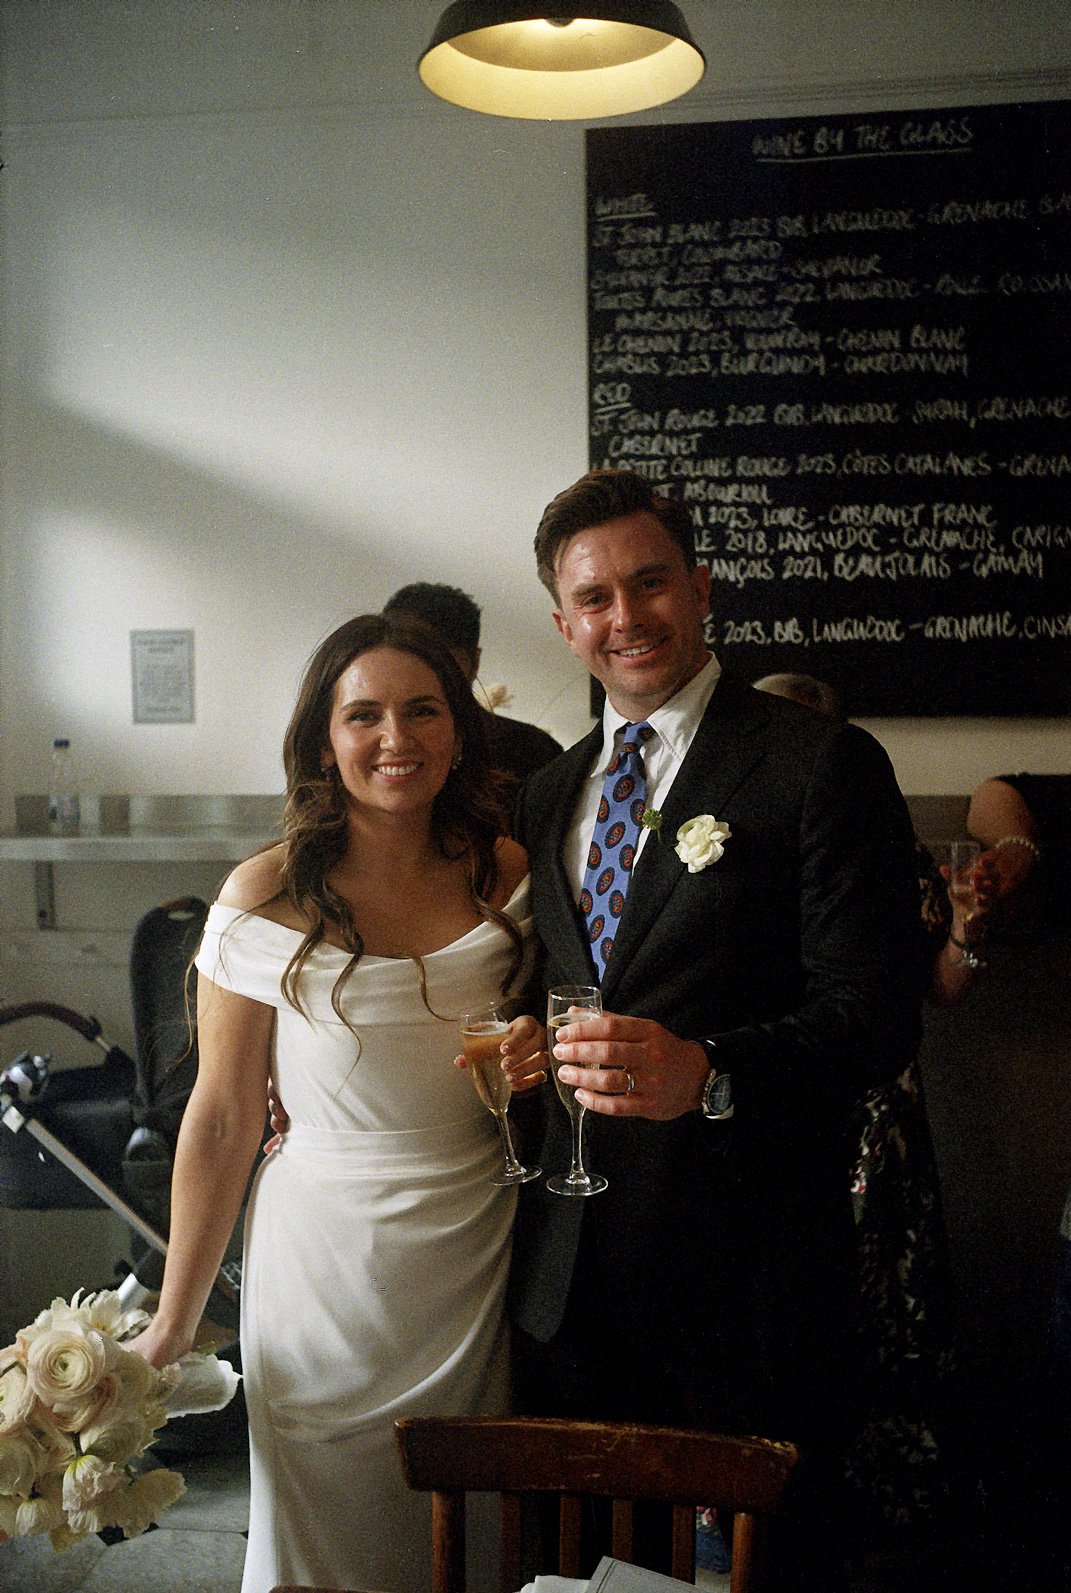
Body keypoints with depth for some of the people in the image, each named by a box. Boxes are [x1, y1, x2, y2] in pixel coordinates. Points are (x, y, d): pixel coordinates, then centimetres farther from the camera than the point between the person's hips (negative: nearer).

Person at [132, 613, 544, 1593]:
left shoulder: (512, 878, -4)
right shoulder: (267, 901, -12)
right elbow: (221, 1120, -7)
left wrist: (547, 1059, -11)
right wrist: (175, 1320, -2)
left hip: (480, 1261, 2)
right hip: (325, 1270, -2)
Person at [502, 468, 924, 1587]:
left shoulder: (822, 765, -8)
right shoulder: (544, 795, 12)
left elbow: (876, 1013, -14)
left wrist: (709, 1073, -29)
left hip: (746, 1269, -5)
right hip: (567, 1271, 5)